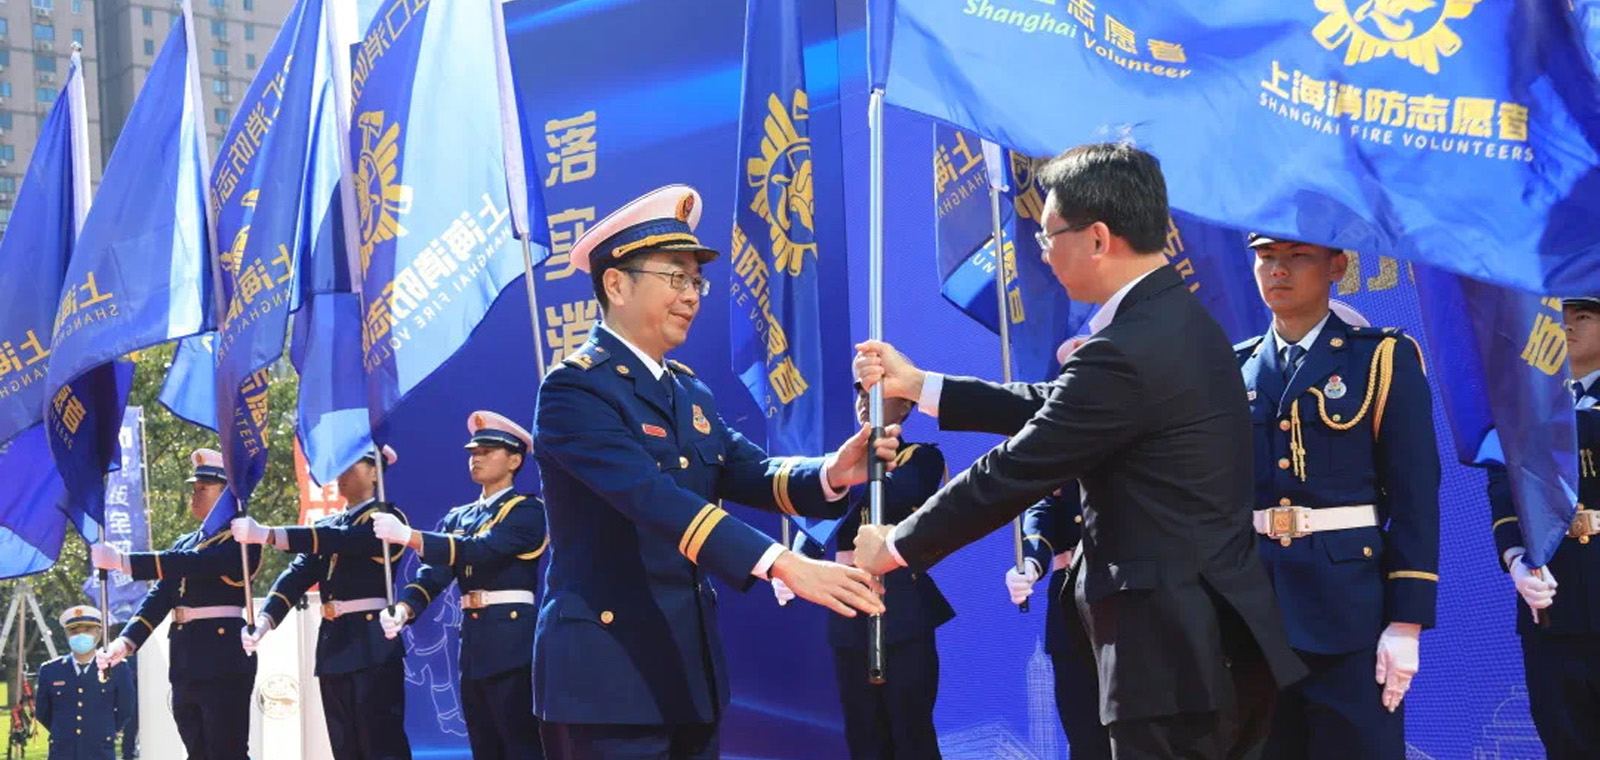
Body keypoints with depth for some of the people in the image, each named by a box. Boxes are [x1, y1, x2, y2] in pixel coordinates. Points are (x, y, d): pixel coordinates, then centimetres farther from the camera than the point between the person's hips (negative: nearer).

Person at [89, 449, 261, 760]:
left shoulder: (241, 540, -6)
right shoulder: (185, 543, 19)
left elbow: (193, 564, -21)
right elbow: (160, 595, 11)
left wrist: (120, 560, -24)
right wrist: (126, 641, -5)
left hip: (223, 665, -8)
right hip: (186, 668, 8)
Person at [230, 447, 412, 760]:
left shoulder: (386, 518, -3)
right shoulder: (327, 526, 19)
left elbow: (340, 540, -21)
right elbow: (298, 573, 5)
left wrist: (267, 534, -30)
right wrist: (264, 619, -13)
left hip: (372, 647, -7)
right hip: (333, 646, 7)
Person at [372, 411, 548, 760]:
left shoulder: (527, 510, -4)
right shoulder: (458, 518, 17)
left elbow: (481, 550, -19)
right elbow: (434, 573, 5)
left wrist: (407, 535, -26)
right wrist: (403, 608, -16)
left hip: (512, 644, -7)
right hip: (474, 644, 7)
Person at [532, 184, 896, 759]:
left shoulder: (689, 392, 16)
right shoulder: (575, 388, -13)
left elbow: (751, 474, 4)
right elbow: (651, 496, -26)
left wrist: (831, 474, -19)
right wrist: (782, 565, -35)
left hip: (689, 667, 8)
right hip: (606, 671, -8)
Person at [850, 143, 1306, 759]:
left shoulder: (1127, 352, -20)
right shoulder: (1176, 319, 11)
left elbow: (1013, 473, -14)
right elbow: (1054, 410, 18)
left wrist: (896, 546, -1)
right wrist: (916, 385, 21)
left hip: (1175, 651, -10)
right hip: (1218, 641, 10)